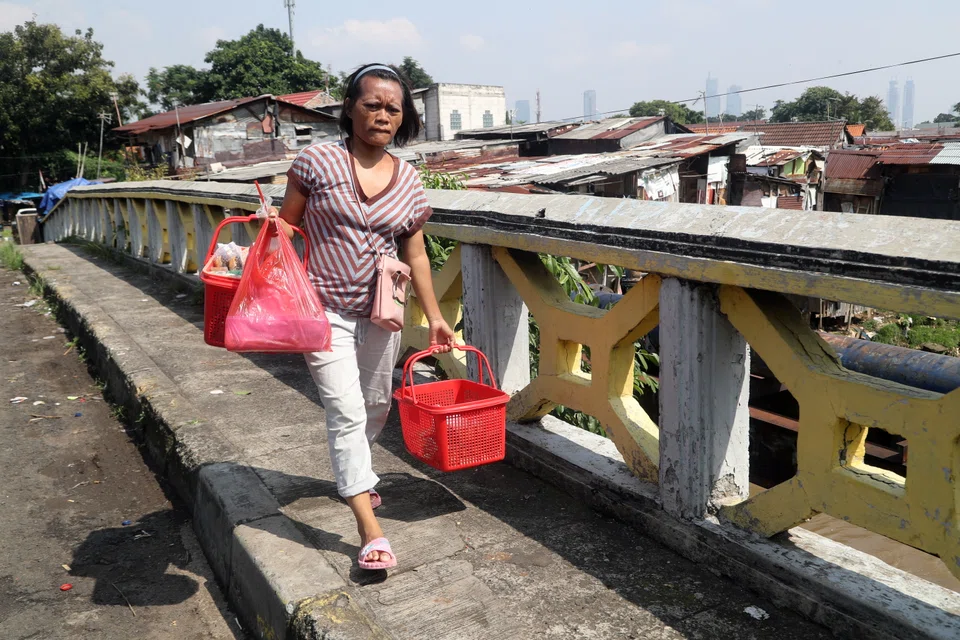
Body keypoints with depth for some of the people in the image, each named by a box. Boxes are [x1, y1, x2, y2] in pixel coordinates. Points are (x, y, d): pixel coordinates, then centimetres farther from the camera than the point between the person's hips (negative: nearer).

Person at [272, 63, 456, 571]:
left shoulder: (408, 180, 3)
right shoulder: (318, 162, -7)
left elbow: (415, 255, 8)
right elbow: (285, 229, -1)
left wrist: (434, 317, 6)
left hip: (381, 313, 5)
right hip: (324, 310, -4)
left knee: (376, 404, 17)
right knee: (346, 411, -10)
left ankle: (352, 475, 47)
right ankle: (369, 529, -5)